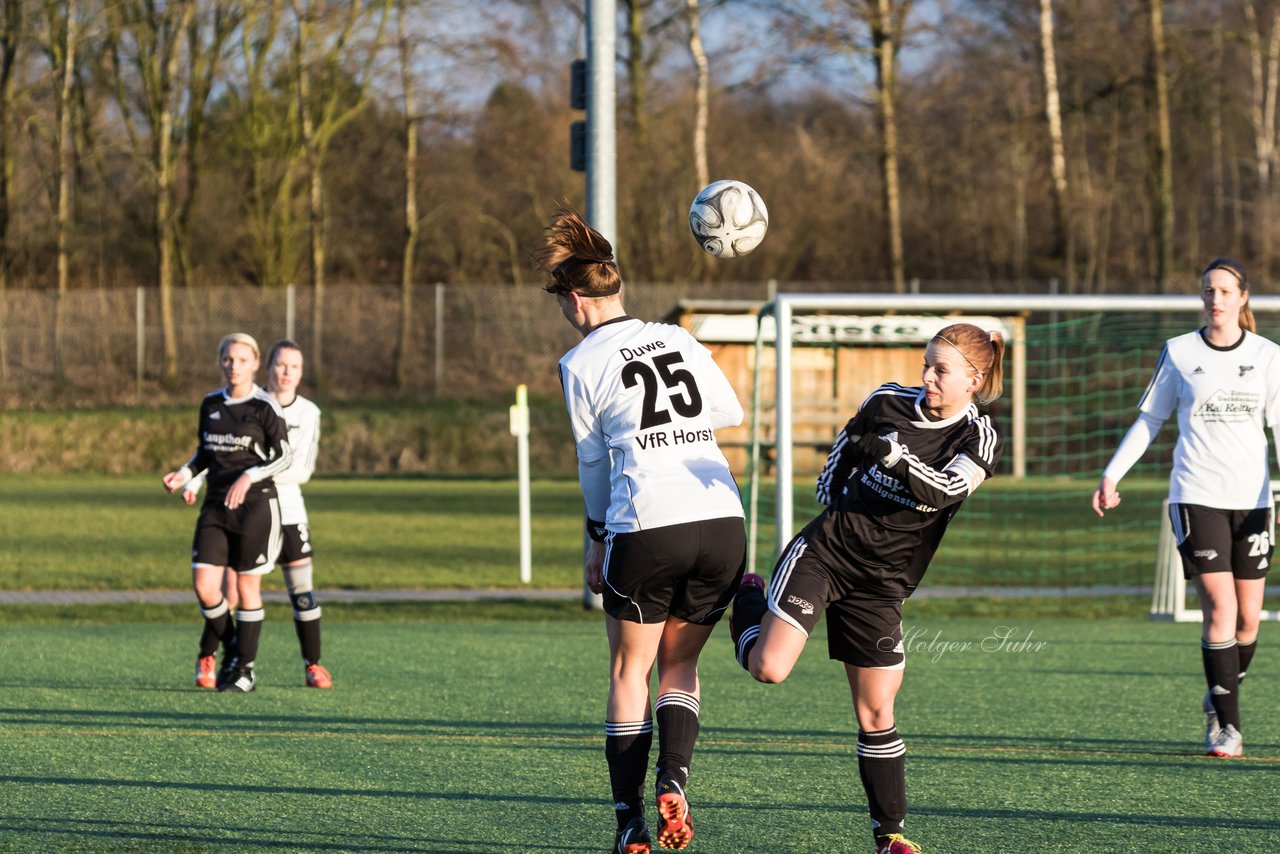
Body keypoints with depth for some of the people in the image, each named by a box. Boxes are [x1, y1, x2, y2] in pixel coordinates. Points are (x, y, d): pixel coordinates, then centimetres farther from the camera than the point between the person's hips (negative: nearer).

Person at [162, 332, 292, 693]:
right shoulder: (211, 403, 9)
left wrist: (248, 477, -21)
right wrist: (185, 474, 1)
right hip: (216, 505, 5)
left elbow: (283, 456, -7)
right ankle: (231, 650, 18)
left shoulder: (265, 406, -7)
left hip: (255, 504, -5)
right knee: (204, 586, -5)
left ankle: (244, 670, 10)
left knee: (247, 587, 1)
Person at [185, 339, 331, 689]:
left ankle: (313, 666, 10)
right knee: (228, 592, -4)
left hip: (286, 508, 1)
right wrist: (193, 481, -14)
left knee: (302, 589, -1)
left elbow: (302, 470, -9)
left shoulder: (308, 413, -2)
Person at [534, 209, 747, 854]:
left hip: (645, 532, -4)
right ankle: (673, 780, -6)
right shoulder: (679, 339, 12)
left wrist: (598, 542, 24)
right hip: (722, 522, 4)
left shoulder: (580, 365, 2)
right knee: (681, 662, 18)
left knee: (630, 670, 11)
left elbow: (594, 463, 11)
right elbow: (730, 412, 23)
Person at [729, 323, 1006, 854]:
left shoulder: (979, 439, -5)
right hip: (824, 551, 0)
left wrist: (893, 454, -39)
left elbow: (946, 490, -26)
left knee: (876, 713, 1)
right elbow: (834, 470, 18)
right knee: (769, 668, -19)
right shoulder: (888, 403, 1)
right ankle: (748, 599, 13)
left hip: (880, 585, 0)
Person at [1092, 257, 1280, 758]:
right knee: (1220, 607, -14)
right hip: (1196, 496, -2)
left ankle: (1220, 697, 30)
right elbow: (1149, 421, 11)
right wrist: (1112, 474, 5)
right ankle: (1226, 724, -9)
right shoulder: (1179, 353, 3)